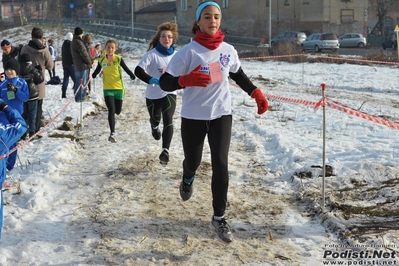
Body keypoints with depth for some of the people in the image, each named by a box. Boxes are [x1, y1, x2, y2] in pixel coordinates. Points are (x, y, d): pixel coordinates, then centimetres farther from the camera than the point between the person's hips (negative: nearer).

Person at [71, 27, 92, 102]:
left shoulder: (73, 42, 16)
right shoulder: (78, 42, -17)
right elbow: (84, 54, -18)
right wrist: (89, 62, -5)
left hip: (77, 65, 10)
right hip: (83, 65, -10)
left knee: (78, 81, 16)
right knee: (83, 82, -6)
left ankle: (78, 96, 24)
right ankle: (80, 97, -4)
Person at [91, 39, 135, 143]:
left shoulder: (118, 59, -4)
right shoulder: (102, 60, 1)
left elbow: (126, 69, -4)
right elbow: (97, 71, 12)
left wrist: (132, 75, -23)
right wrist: (91, 77, -7)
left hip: (118, 88, 1)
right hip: (107, 89, -1)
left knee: (117, 111, 11)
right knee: (111, 111, -14)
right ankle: (112, 133, -11)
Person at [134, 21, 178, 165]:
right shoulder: (152, 54, -17)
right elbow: (138, 70, -27)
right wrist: (151, 80, -40)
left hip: (169, 93, 1)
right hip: (153, 94, -1)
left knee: (168, 119, -20)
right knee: (155, 119, 21)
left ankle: (165, 150, -15)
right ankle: (154, 126, 60)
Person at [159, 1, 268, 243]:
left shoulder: (228, 50, -4)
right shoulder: (189, 51, -15)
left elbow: (239, 75, 16)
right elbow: (165, 82, -17)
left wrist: (257, 94, 7)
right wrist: (186, 80, -36)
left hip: (221, 115, 2)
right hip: (193, 117, -1)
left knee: (220, 164, -7)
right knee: (193, 161, 14)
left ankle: (219, 217, 7)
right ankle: (188, 179, 54)